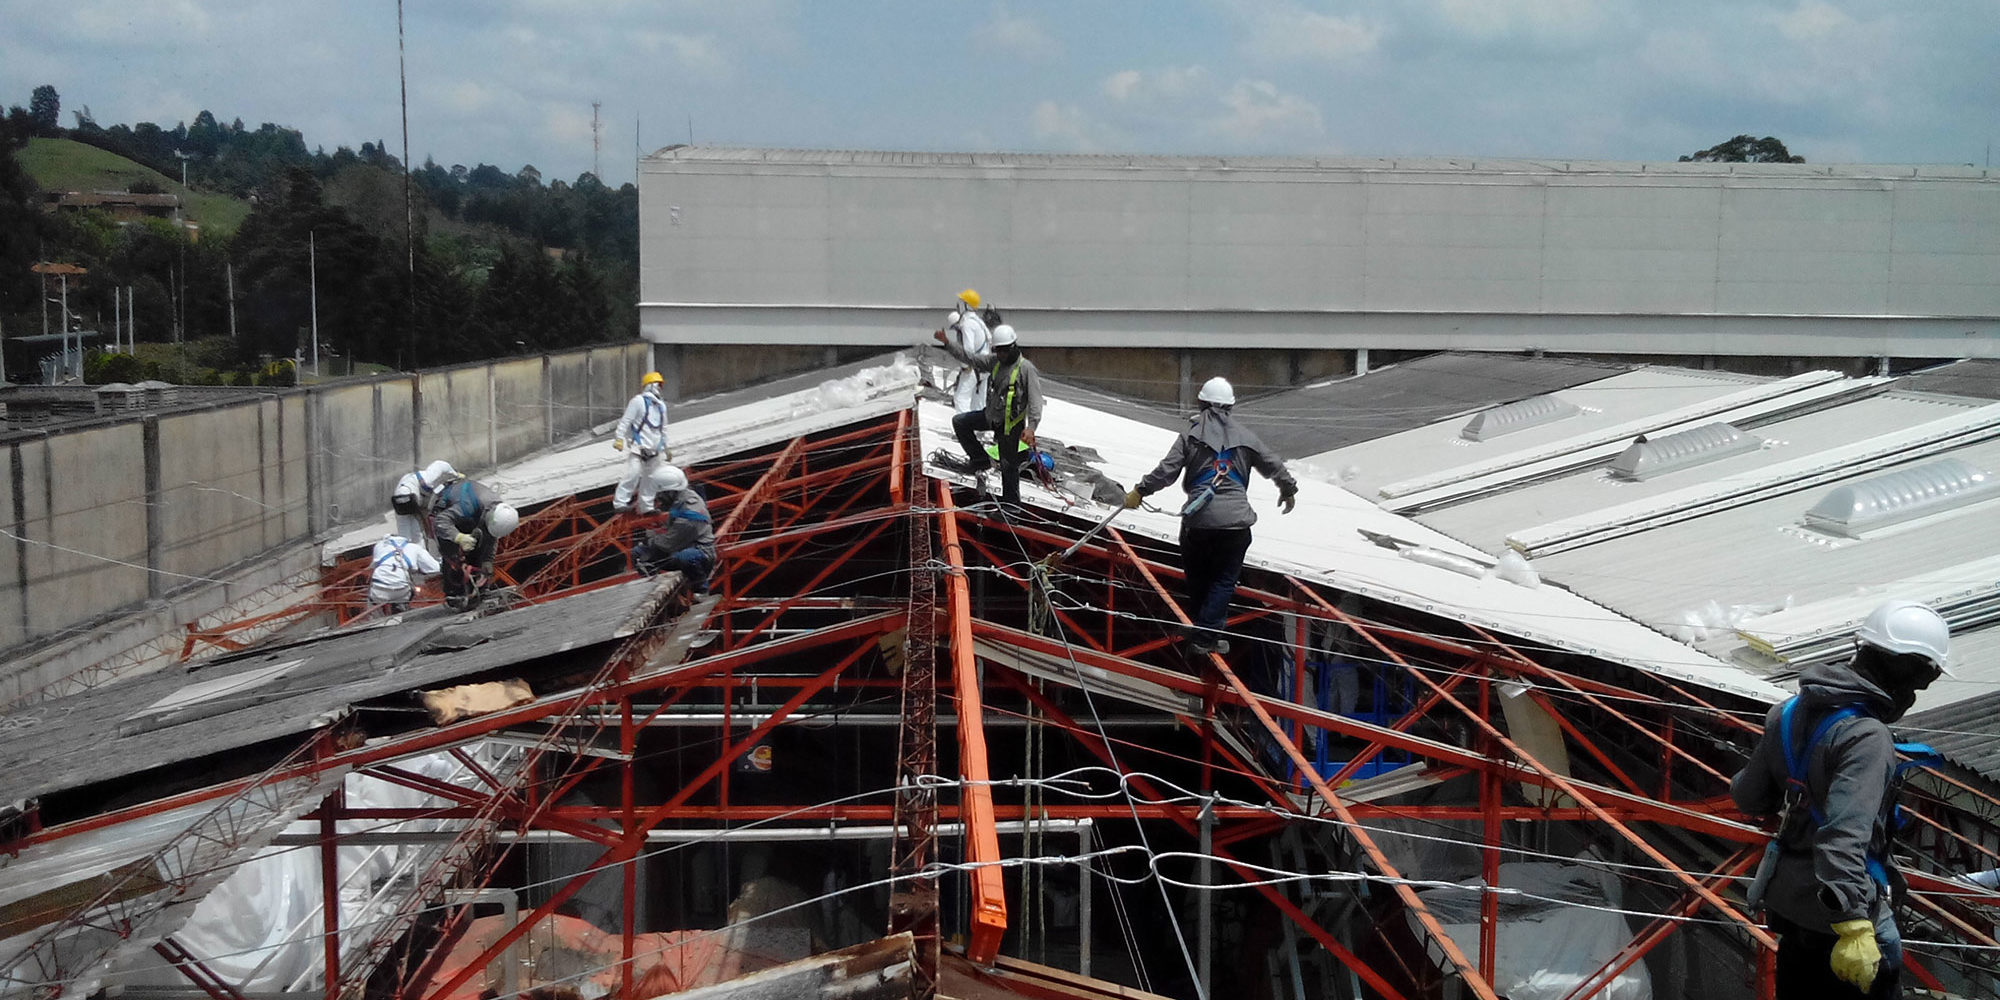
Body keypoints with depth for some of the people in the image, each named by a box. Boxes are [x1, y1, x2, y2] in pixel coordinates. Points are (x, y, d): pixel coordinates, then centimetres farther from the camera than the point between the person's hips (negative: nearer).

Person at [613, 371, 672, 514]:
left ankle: (646, 506, 16)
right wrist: (619, 438, -16)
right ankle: (620, 502, -15)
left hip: (653, 449, 7)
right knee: (633, 473, -19)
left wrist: (665, 447, 27)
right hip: (637, 447, -7)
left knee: (650, 478, 8)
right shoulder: (638, 401, -6)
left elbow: (663, 429, 26)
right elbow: (625, 421, -9)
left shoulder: (661, 405, 17)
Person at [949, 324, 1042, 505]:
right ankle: (981, 460, 13)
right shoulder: (995, 362, -1)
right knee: (959, 422, 7)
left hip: (1011, 423, -7)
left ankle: (1011, 502, 20)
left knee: (1009, 465, 3)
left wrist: (1031, 427, -32)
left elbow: (1035, 399, -23)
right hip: (991, 415, 7)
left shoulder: (1026, 368, -20)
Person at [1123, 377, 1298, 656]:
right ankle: (1206, 636, -2)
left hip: (1197, 518, 0)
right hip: (1235, 520, 0)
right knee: (1224, 580, 7)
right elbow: (1274, 466, 21)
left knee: (1197, 578, 17)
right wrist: (1288, 490, 39)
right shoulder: (1244, 437, 10)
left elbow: (1167, 470, -4)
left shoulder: (1191, 434, 4)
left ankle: (1201, 627, 27)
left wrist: (1139, 492, 5)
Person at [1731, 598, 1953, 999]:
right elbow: (1844, 835, -35)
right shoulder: (1866, 738, -25)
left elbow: (1749, 797, 9)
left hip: (1785, 893, 8)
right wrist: (1853, 928, -37)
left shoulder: (1789, 711, -1)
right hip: (1841, 905, -8)